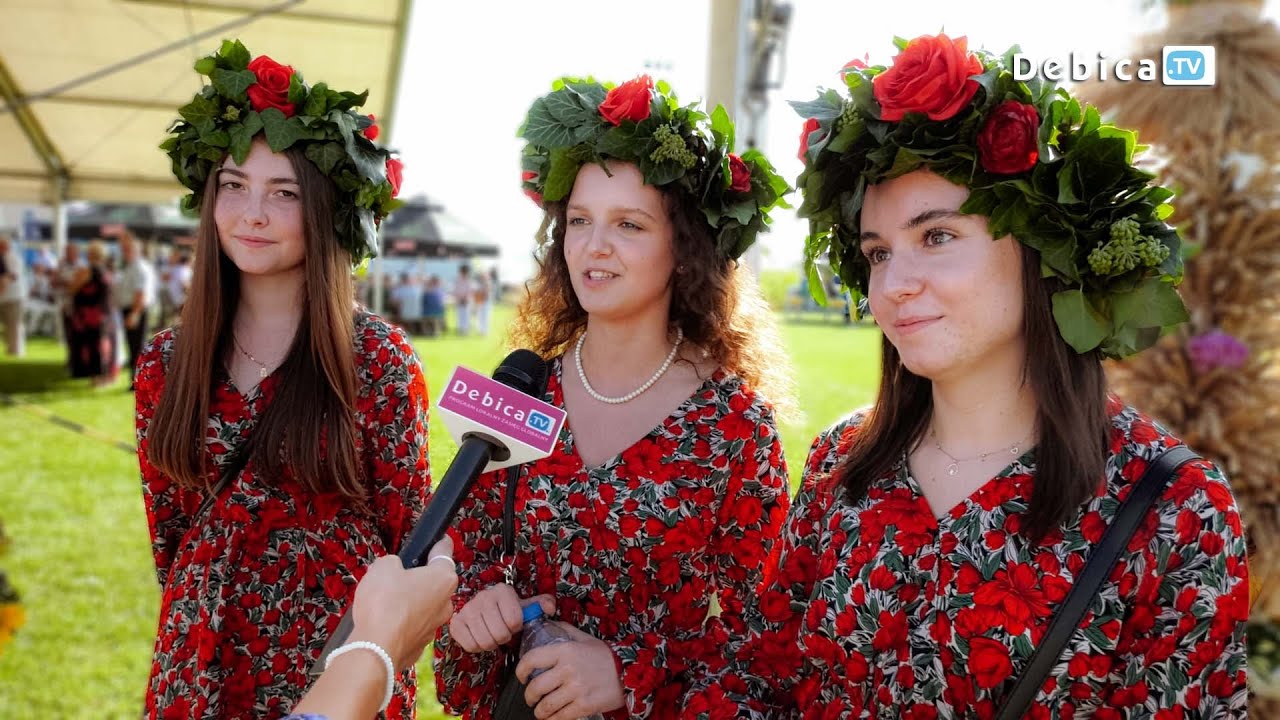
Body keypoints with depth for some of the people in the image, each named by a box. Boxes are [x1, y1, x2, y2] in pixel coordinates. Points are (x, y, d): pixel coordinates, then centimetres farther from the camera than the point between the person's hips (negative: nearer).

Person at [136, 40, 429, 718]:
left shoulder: (380, 360, -12)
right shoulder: (166, 361, -1)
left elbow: (409, 530, -5)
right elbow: (167, 523, 10)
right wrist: (188, 623, 15)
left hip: (337, 661, -3)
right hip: (201, 662, 4)